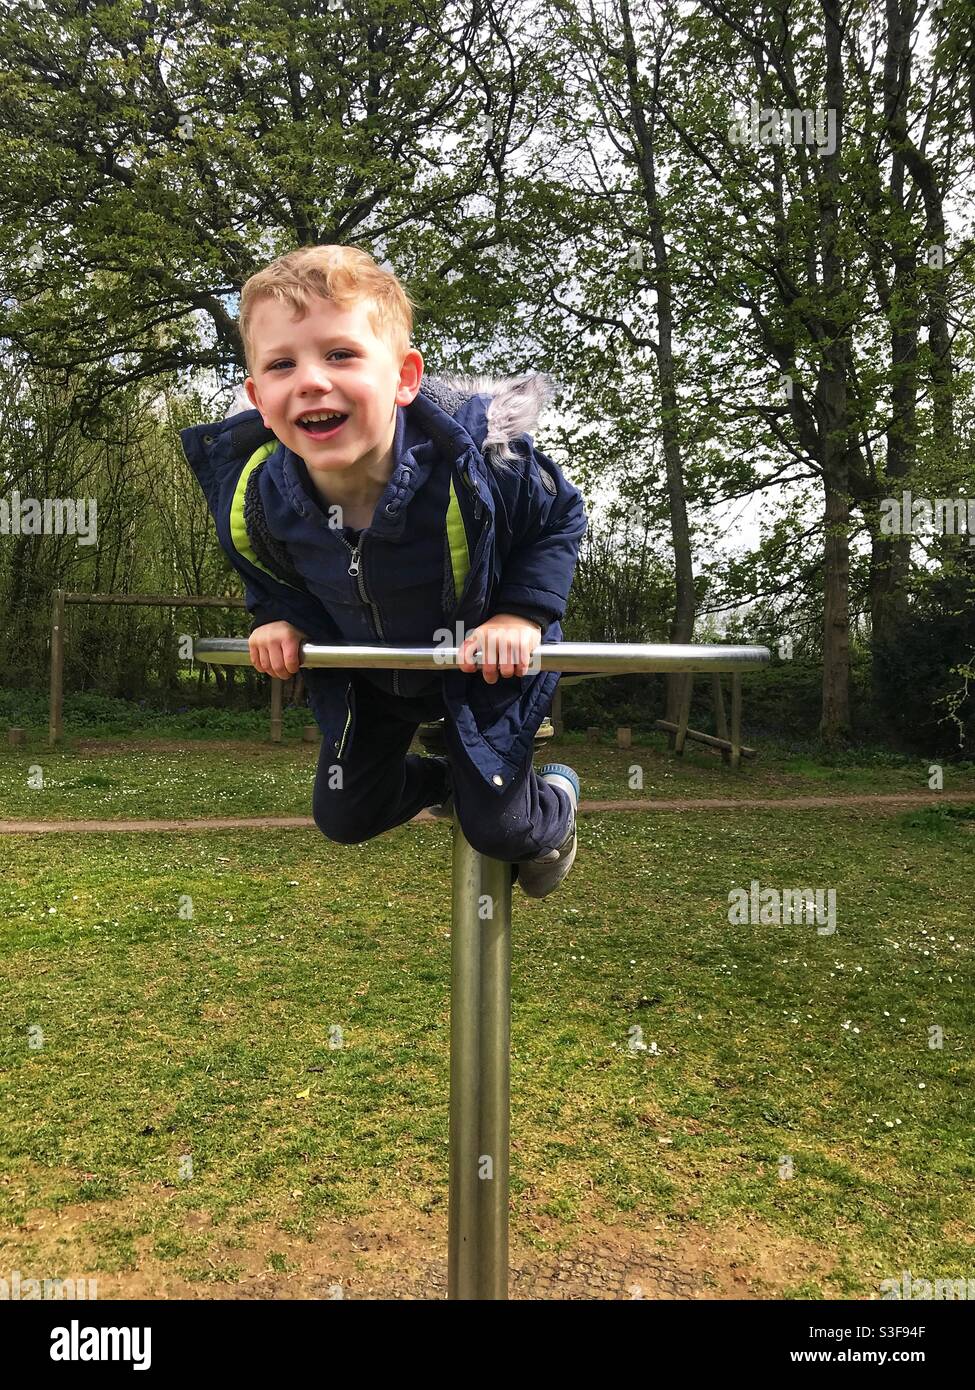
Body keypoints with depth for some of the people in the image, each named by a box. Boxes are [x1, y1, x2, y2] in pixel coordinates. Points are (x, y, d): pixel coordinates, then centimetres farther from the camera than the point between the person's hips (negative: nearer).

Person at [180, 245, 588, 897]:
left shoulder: (477, 457, -36)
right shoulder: (255, 501, -25)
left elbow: (560, 518, -15)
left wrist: (522, 614, -24)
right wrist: (280, 618, -15)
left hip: (487, 658, -3)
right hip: (363, 669, 4)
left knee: (497, 828, -1)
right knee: (344, 817, 15)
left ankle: (556, 802, 38)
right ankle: (440, 781, 48)